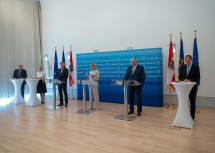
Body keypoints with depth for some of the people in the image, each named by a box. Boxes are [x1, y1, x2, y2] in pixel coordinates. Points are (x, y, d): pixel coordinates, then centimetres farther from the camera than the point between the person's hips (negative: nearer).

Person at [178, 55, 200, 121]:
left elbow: (198, 78, -6)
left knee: (192, 102, 6)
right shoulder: (183, 67, 7)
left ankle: (192, 116, 17)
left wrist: (190, 81, -21)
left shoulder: (196, 67, -2)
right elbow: (180, 77, 7)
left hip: (192, 87, -2)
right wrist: (184, 80, -14)